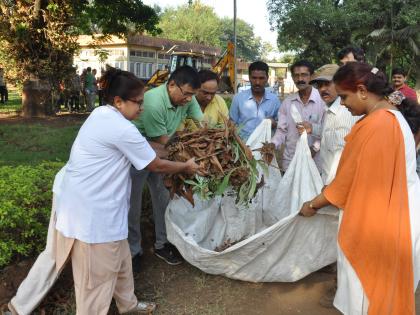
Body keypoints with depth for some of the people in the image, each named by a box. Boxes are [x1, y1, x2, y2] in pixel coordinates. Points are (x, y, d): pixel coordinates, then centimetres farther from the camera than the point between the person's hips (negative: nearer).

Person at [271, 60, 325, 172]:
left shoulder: (323, 100, -8)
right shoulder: (287, 101, 5)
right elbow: (282, 129, 6)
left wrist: (315, 148, -19)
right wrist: (273, 144, -10)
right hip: (289, 162, 4)